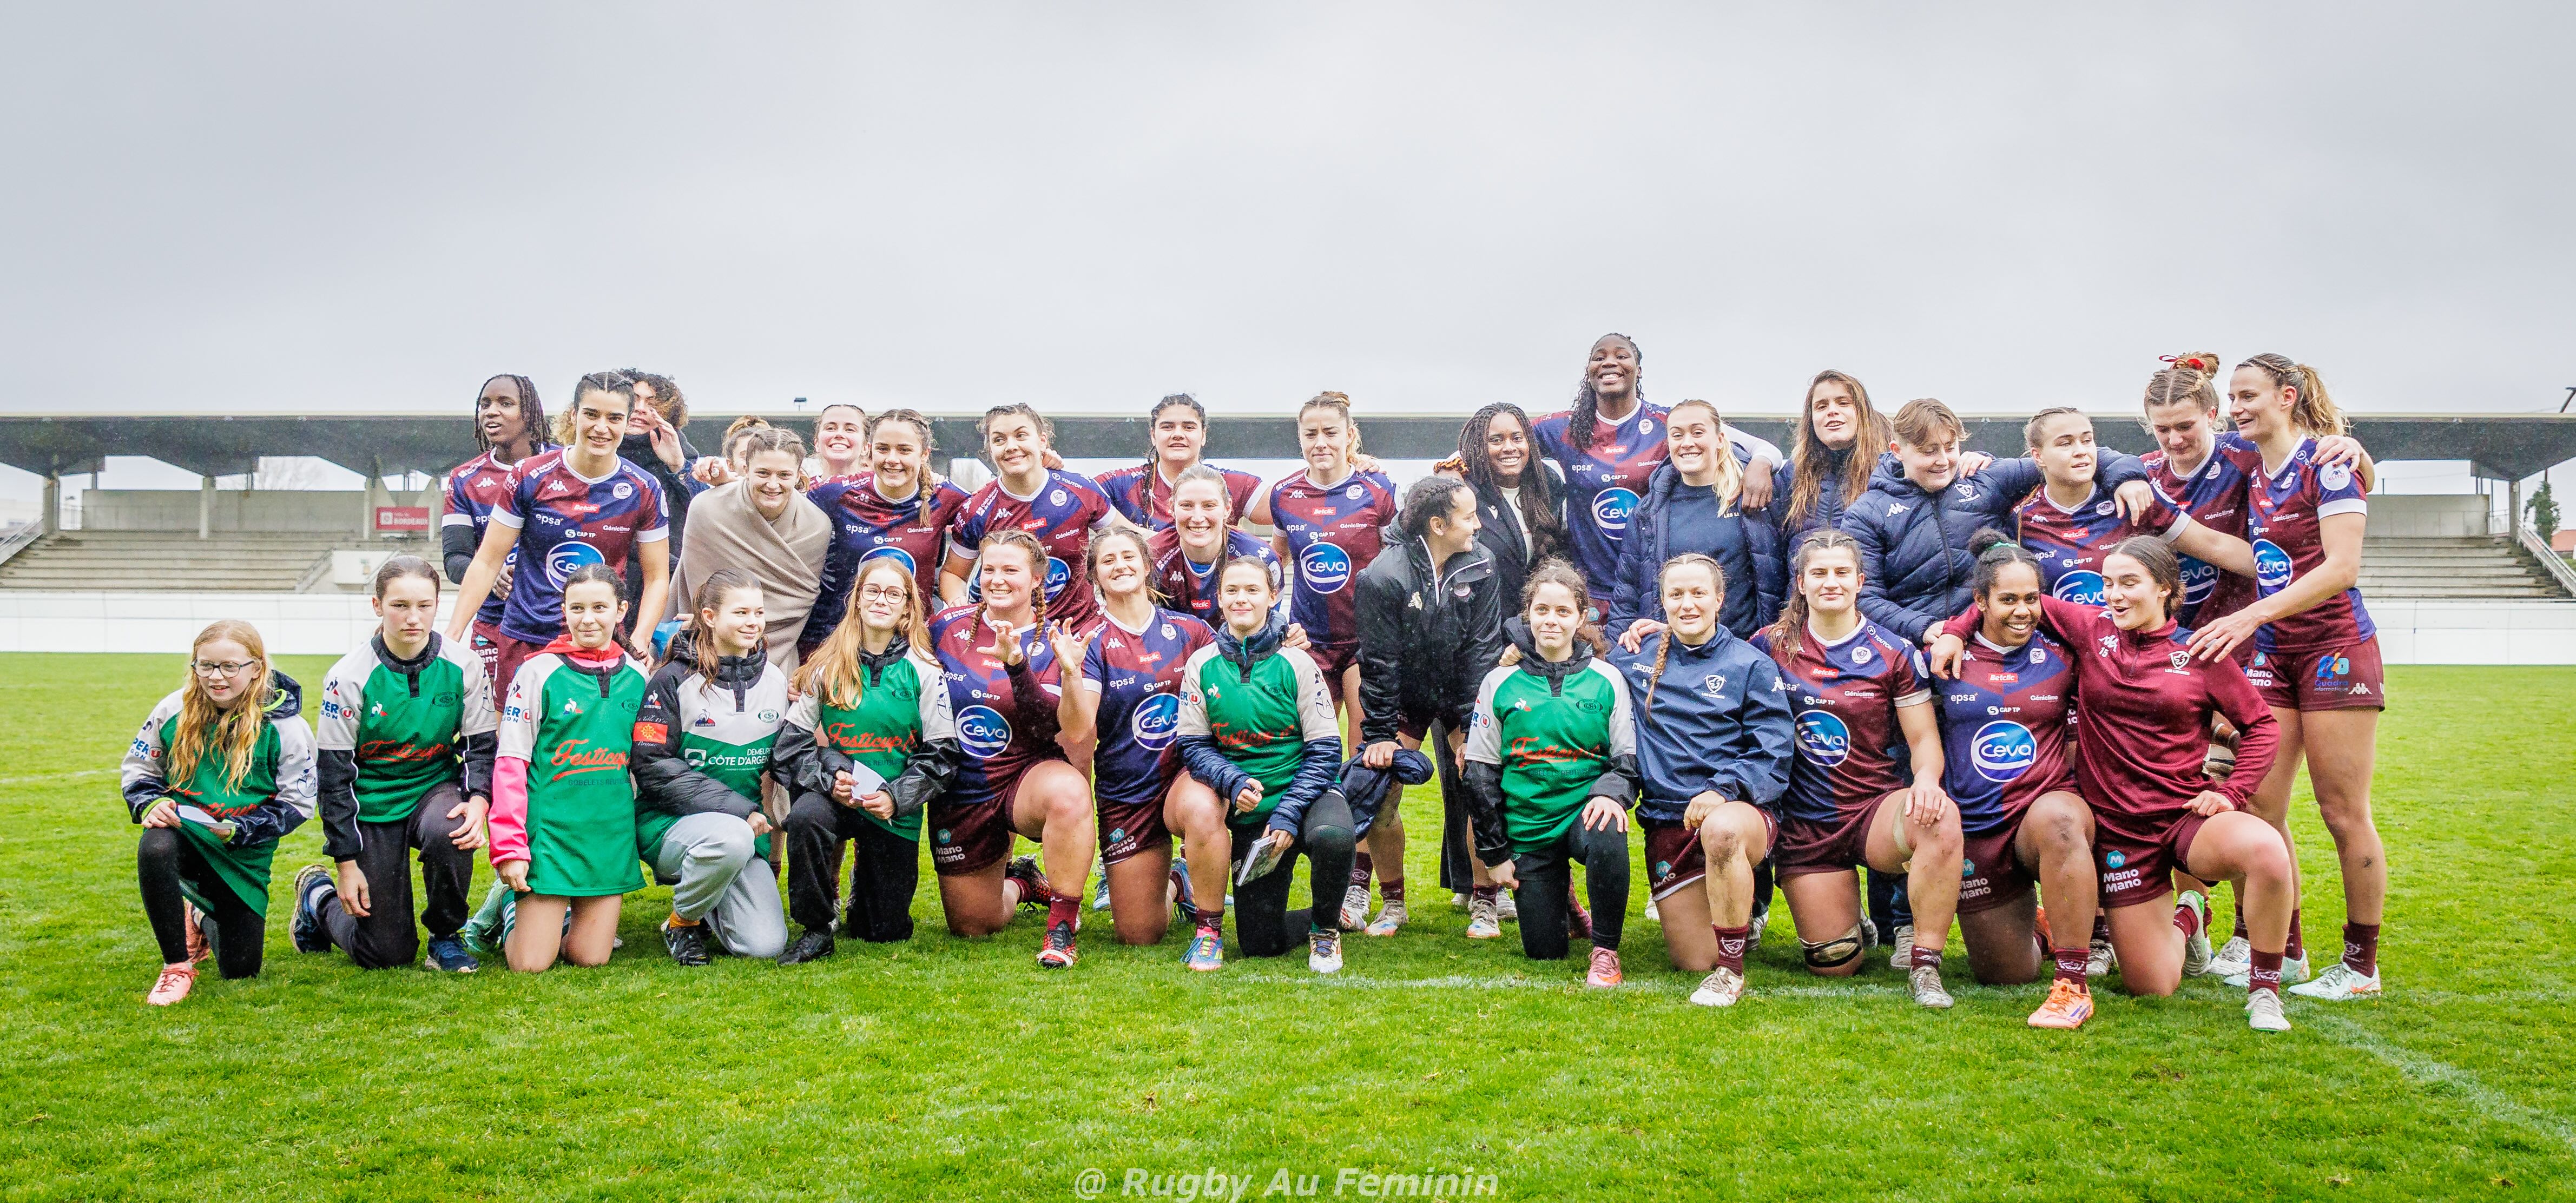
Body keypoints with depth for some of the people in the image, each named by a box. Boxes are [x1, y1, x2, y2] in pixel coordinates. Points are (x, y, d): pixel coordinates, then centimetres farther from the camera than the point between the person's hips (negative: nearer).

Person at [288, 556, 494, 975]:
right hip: (372, 803, -2)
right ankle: (318, 896, 34)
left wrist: (479, 800, -23)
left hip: (436, 785, 2)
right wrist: (347, 863, -11)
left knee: (448, 832, -38)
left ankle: (446, 936, -9)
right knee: (386, 954, 0)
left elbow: (480, 745, -1)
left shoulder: (463, 666, -8)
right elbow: (334, 772, -10)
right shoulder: (350, 676, -14)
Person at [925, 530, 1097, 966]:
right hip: (960, 794, 3)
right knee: (971, 928, 8)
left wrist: (1015, 664, -31)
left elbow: (1047, 729, -20)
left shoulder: (1052, 641, -7)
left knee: (1069, 793, -40)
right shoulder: (948, 626, -1)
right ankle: (1020, 884, 43)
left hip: (1028, 776, -3)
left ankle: (1062, 927, -27)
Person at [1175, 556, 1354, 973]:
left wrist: (1289, 814, -19)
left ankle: (1325, 928, -6)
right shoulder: (1202, 665, 0)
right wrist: (1234, 783, -19)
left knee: (1331, 837, -39)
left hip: (1306, 793, -2)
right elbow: (1192, 745, 0)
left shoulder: (1294, 663, -6)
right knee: (1260, 943, -3)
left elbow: (1325, 751, -8)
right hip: (1248, 811, 2)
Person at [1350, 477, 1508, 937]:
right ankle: (1393, 902, 12)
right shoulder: (1383, 576, -21)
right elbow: (1379, 662, -14)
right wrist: (1379, 735, -12)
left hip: (1463, 693, 2)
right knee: (1380, 794, -9)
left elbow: (1482, 648, -9)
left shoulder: (1480, 564, -12)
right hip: (1405, 697, -1)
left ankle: (1484, 904, 3)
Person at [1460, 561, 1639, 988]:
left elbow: (1629, 756, 2)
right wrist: (1494, 853, 1)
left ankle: (1605, 950, -16)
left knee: (1607, 839, -38)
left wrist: (1612, 792, -22)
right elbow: (1481, 773, 4)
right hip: (1527, 826, 1)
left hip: (1585, 810, -1)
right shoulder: (1500, 683, 1)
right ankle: (1562, 907, 39)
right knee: (1543, 952, 2)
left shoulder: (1607, 680, 0)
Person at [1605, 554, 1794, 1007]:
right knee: (1693, 962, -2)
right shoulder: (1637, 659, 9)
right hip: (1667, 821, 4)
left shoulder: (1751, 665, 1)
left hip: (1743, 811, -3)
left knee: (1722, 829, -42)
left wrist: (1722, 790, -23)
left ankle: (1732, 970, -24)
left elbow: (1773, 757, -6)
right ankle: (1738, 917, 35)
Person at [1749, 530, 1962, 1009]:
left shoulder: (1894, 653, -1)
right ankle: (1849, 920, 38)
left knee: (1940, 819, -38)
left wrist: (1926, 779, -24)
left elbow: (1924, 739, -2)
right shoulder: (1773, 646, 2)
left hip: (1877, 807, -1)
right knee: (1834, 967, -1)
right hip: (1806, 822, 1)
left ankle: (1924, 965, -23)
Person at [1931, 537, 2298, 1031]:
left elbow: (2260, 725, 6)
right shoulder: (2092, 629, 2)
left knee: (2266, 850, -38)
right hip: (2117, 825, 1)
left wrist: (2233, 792, -6)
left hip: (2187, 813, -1)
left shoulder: (2200, 653, -1)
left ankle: (2264, 989, -12)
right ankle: (2185, 920, 40)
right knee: (2151, 987, 2)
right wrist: (1956, 628, 1)